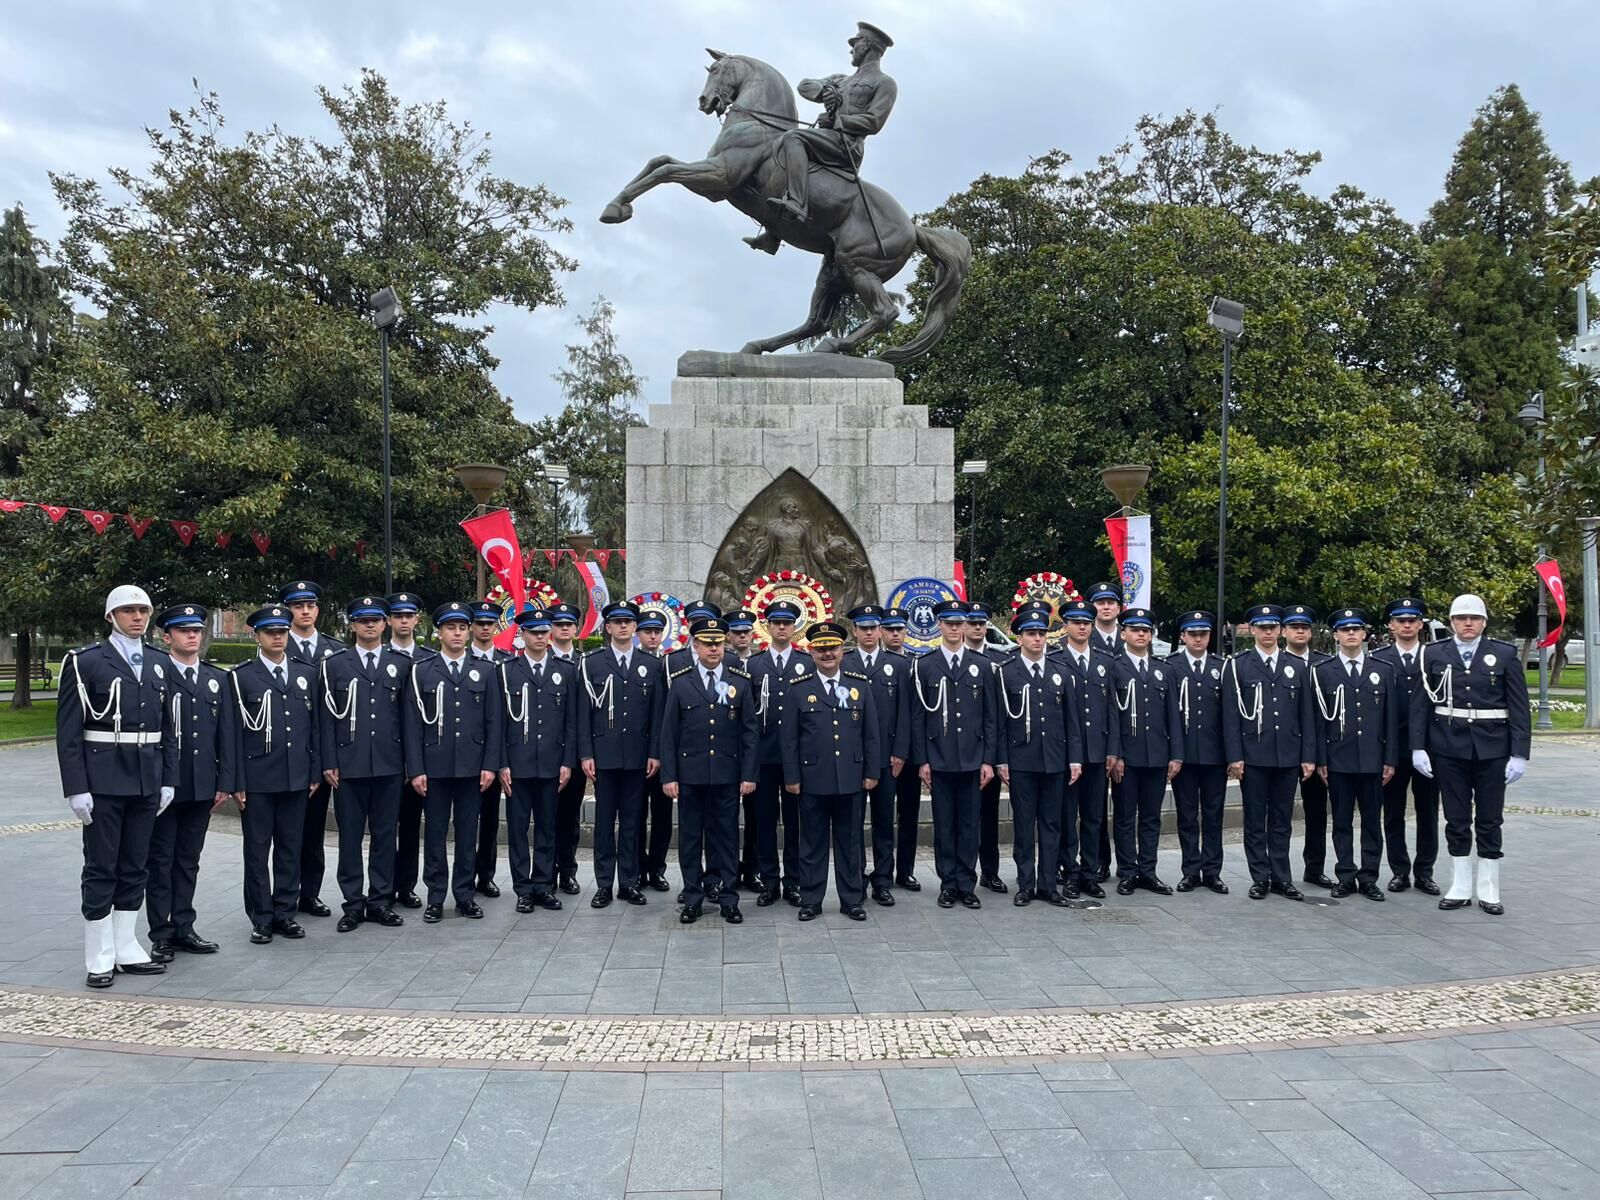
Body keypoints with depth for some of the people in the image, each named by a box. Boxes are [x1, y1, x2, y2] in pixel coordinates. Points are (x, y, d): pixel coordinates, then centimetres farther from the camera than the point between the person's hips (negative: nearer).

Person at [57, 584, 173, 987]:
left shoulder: (159, 664, 11)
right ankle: (99, 958, 10)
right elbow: (68, 731, -7)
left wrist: (168, 779, 9)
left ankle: (126, 950, 21)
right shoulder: (85, 663, -4)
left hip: (147, 782, 5)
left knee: (134, 868, 11)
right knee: (101, 870, 2)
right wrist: (76, 788, -13)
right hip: (103, 782, -5)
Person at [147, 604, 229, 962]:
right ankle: (161, 934, 10)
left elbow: (224, 734, 10)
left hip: (202, 786, 5)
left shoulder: (217, 678, 11)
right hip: (163, 784, -4)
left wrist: (224, 781, 6)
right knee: (160, 861, 5)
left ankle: (183, 928, 19)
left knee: (189, 861, 12)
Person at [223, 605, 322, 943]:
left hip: (296, 777, 3)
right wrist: (236, 782, -8)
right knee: (257, 850, 5)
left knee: (290, 848, 9)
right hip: (257, 779, -3)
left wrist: (315, 772, 7)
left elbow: (314, 725, 10)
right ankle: (261, 918, 14)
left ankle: (285, 912, 19)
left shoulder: (306, 672, 9)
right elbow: (232, 733, -4)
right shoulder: (240, 677, -2)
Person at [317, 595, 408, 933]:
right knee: (350, 836, 4)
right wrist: (329, 762, -4)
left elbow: (408, 714, 6)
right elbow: (326, 717, 2)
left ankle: (380, 901, 15)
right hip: (349, 764, -1)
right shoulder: (334, 665, 5)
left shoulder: (402, 664, 8)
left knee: (385, 834, 6)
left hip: (389, 764, 1)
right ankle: (354, 904, 12)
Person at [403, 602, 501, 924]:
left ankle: (465, 895, 15)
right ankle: (436, 898, 13)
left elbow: (493, 722, 5)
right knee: (435, 834, 5)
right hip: (435, 766, -1)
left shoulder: (484, 671, 7)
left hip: (472, 766, 1)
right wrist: (415, 769, -6)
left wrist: (490, 764, -3)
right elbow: (413, 724, -1)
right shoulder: (422, 671, 3)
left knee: (468, 834, 7)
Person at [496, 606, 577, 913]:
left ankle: (544, 885, 16)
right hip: (517, 764, -1)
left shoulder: (566, 671, 6)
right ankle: (523, 888, 12)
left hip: (552, 764, 1)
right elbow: (499, 721, 0)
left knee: (547, 828, 8)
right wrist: (501, 764, -5)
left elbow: (571, 722, 5)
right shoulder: (506, 671, 3)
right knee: (517, 828, 4)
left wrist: (567, 762, -1)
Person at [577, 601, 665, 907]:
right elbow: (584, 712, 0)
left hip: (637, 755, 1)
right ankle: (603, 884, 11)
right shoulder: (591, 663, 3)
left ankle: (629, 882, 15)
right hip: (604, 754, -1)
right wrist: (585, 754, -5)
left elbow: (657, 713, 4)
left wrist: (655, 753, -1)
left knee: (631, 821, 7)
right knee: (604, 820, 5)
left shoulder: (652, 665, 6)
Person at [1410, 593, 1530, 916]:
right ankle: (1460, 888, 16)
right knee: (1456, 820, 8)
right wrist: (1418, 747, -4)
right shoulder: (1434, 654, 2)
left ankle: (1488, 891, 16)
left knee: (1489, 822, 6)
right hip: (1449, 749, 1)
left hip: (1492, 750, 0)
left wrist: (1519, 754, -6)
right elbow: (1419, 704, 2)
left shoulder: (1505, 654, 1)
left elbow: (1519, 707, -1)